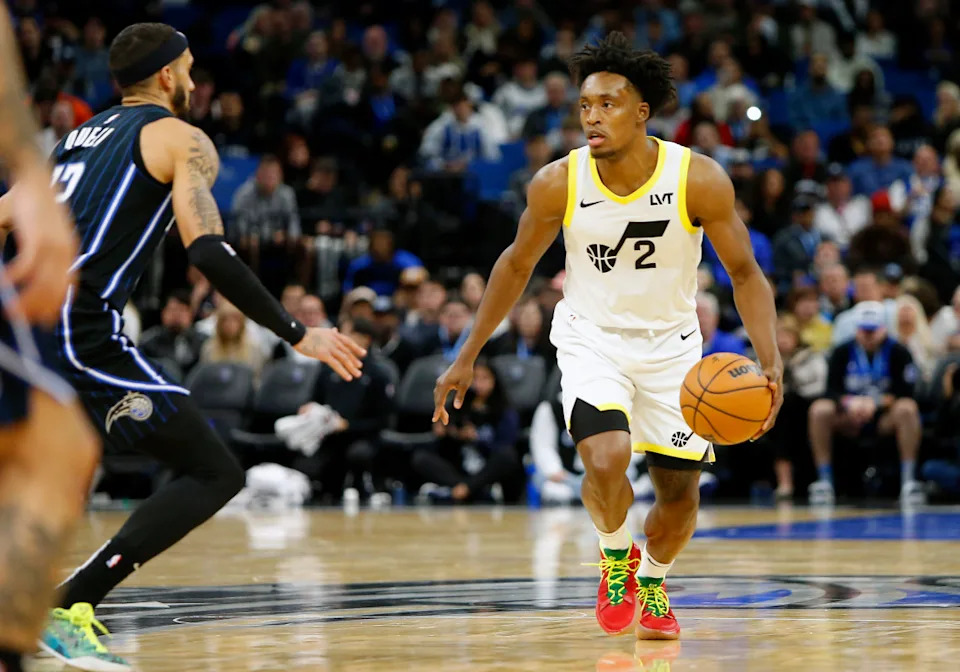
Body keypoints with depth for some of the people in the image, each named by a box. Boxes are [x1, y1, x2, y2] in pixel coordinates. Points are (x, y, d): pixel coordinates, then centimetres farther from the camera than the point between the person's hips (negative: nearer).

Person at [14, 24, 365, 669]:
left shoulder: (78, 137, 28)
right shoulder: (182, 139, 5)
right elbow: (209, 252, -10)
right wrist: (298, 334, -6)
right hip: (82, 332, -8)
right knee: (216, 474, -1)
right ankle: (70, 609, -12)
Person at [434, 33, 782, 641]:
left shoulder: (700, 180, -20)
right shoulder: (558, 182, -17)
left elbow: (745, 275, -12)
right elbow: (518, 264, 0)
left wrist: (771, 361, -27)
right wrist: (467, 356, 3)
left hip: (672, 343, 1)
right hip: (592, 338, -1)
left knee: (681, 493, 7)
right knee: (606, 461, -26)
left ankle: (652, 580, 40)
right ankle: (616, 556, 7)